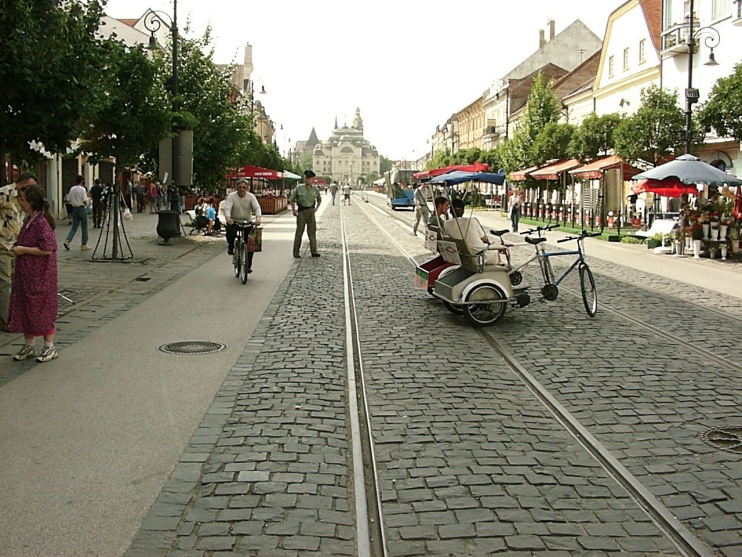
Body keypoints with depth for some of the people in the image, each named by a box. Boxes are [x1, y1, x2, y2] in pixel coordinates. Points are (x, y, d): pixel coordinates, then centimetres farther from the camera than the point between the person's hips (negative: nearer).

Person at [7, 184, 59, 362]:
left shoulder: (42, 223, -19)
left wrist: (23, 249, -18)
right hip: (25, 273, 9)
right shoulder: (28, 221, 8)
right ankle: (28, 346, 25)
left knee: (42, 308, 0)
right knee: (25, 308, 13)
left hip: (40, 274, -9)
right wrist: (18, 249, 8)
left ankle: (49, 348, 13)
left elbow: (47, 249, -24)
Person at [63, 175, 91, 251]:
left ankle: (67, 241, -5)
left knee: (74, 227, 11)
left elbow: (70, 200, 9)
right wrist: (86, 204, 3)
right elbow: (85, 201, -17)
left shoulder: (72, 189, 5)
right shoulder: (82, 189, -13)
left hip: (74, 209, 6)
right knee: (84, 227, 4)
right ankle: (84, 245, 8)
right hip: (81, 208, -6)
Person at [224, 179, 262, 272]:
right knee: (230, 232, -33)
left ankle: (248, 265, 9)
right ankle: (230, 248, 1)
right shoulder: (232, 196, -8)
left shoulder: (251, 197, -4)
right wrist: (228, 217, -42)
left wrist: (258, 218, -37)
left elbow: (257, 207, -16)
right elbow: (227, 208, -21)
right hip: (233, 221, -2)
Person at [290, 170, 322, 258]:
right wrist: (293, 210, 2)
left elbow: (319, 199, 24)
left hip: (311, 211, 2)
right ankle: (296, 252, 9)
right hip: (301, 211, -2)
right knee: (299, 231, 1)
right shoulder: (299, 188, -5)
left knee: (312, 231, 1)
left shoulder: (315, 189, 4)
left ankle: (314, 251, 4)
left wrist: (317, 207, 11)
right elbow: (292, 199, 7)